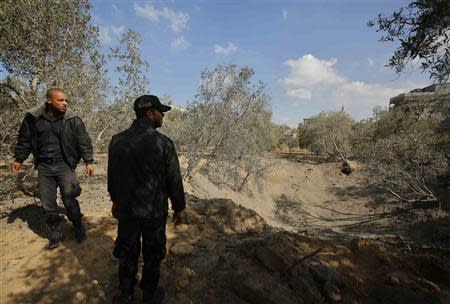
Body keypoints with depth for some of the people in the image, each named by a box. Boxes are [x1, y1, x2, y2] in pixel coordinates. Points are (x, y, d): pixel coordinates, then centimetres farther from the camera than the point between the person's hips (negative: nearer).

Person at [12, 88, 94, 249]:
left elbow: (84, 142, -2)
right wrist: (19, 159, 13)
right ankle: (55, 233, 27)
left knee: (69, 200, -1)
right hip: (44, 167, 3)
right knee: (47, 204, 9)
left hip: (65, 165, -2)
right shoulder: (33, 117, 0)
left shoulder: (73, 119, -5)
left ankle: (78, 227, 21)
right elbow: (25, 139, 12)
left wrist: (88, 161, -6)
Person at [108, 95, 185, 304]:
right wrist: (179, 208, 0)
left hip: (126, 209, 4)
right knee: (152, 255, 17)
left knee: (127, 253, 21)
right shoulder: (163, 143, -19)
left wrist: (115, 201, 20)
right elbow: (174, 180, -13)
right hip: (155, 211, -3)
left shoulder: (117, 140, -5)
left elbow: (112, 176, 5)